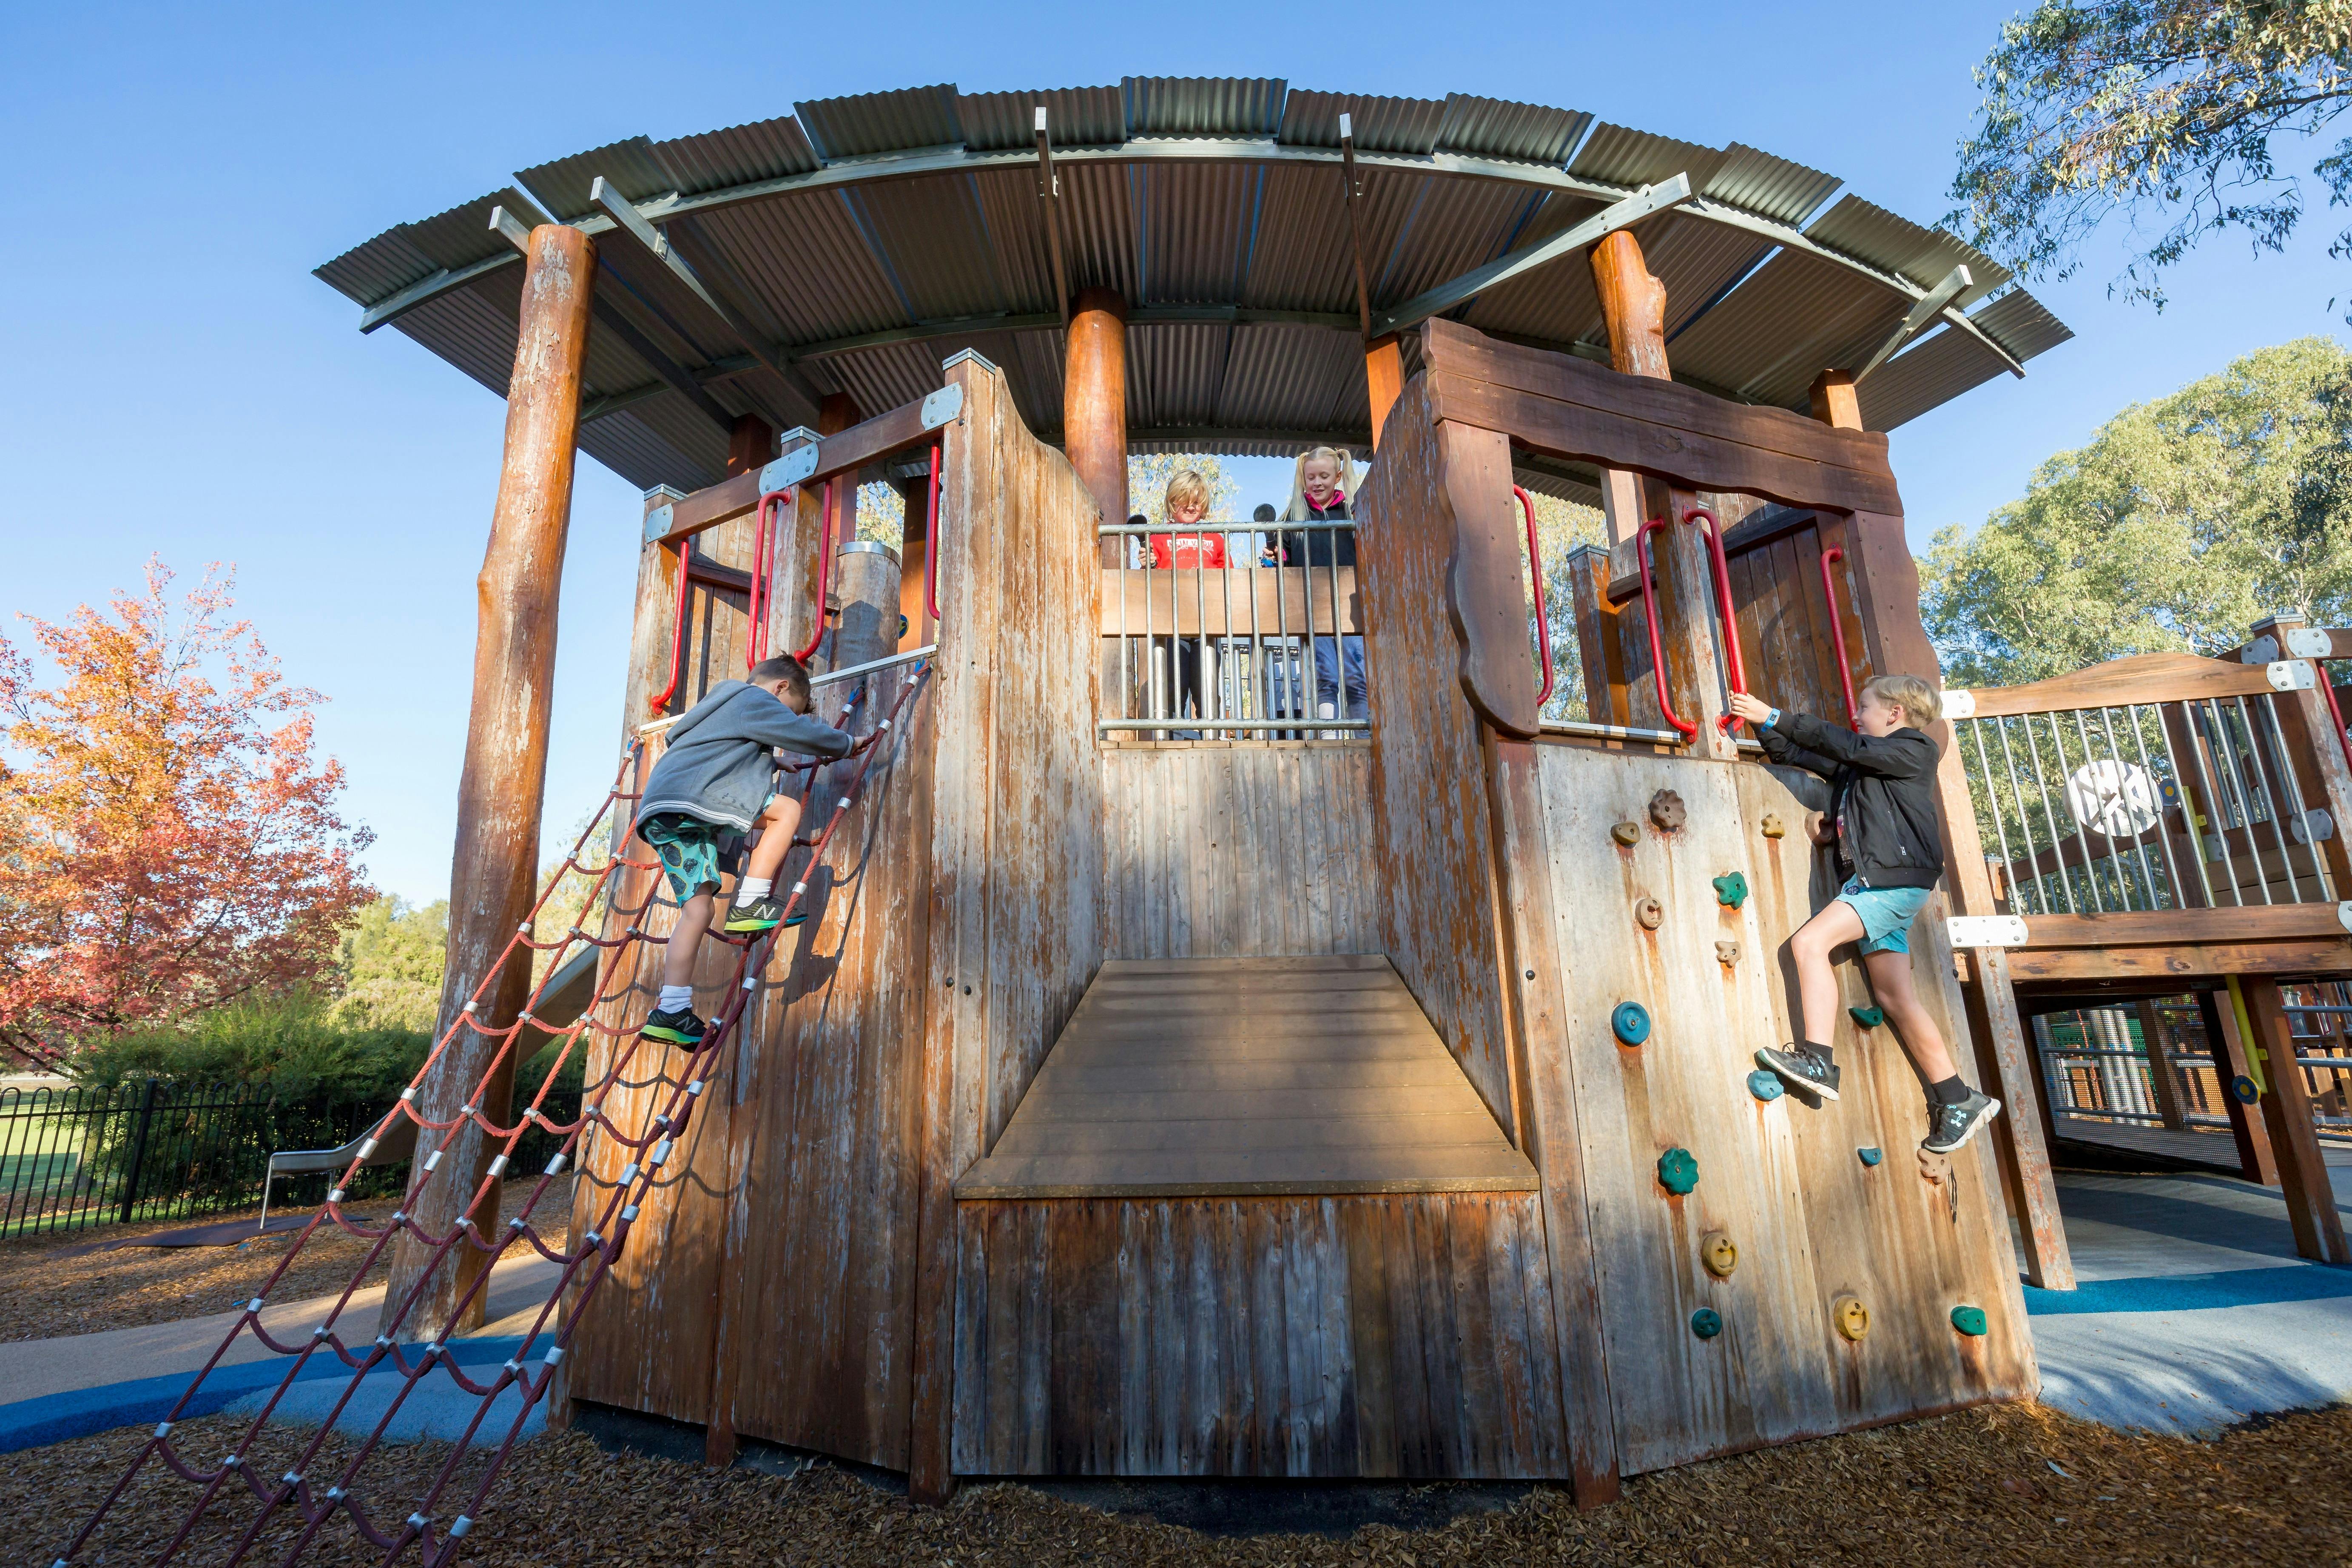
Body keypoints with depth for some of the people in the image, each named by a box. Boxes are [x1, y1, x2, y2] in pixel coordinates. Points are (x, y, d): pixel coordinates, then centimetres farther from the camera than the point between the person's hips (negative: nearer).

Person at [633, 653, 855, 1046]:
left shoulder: (725, 702, 35)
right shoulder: (756, 701, 4)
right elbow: (809, 734, 3)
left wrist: (775, 764, 58)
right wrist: (846, 744, 22)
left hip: (658, 814, 10)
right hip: (687, 802, -10)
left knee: (698, 908, 4)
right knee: (787, 809, -7)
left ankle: (670, 1012, 0)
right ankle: (750, 904, -9)